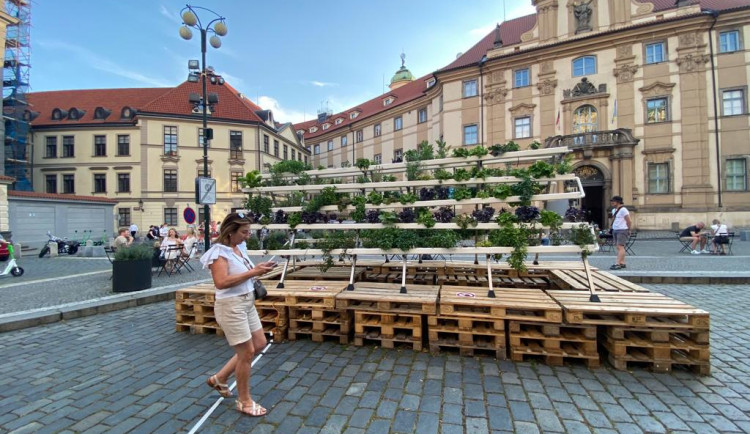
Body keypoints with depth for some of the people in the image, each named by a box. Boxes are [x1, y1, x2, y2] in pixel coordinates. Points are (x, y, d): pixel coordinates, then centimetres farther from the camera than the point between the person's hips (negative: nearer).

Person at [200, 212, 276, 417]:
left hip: (247, 303, 9)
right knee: (246, 352, 2)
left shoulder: (240, 247, 6)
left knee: (259, 344, 16)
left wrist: (258, 269, 0)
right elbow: (221, 282, -29)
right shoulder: (219, 252, -17)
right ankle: (244, 401, 24)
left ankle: (219, 378, 33)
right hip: (231, 306, -9)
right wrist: (253, 272, -28)